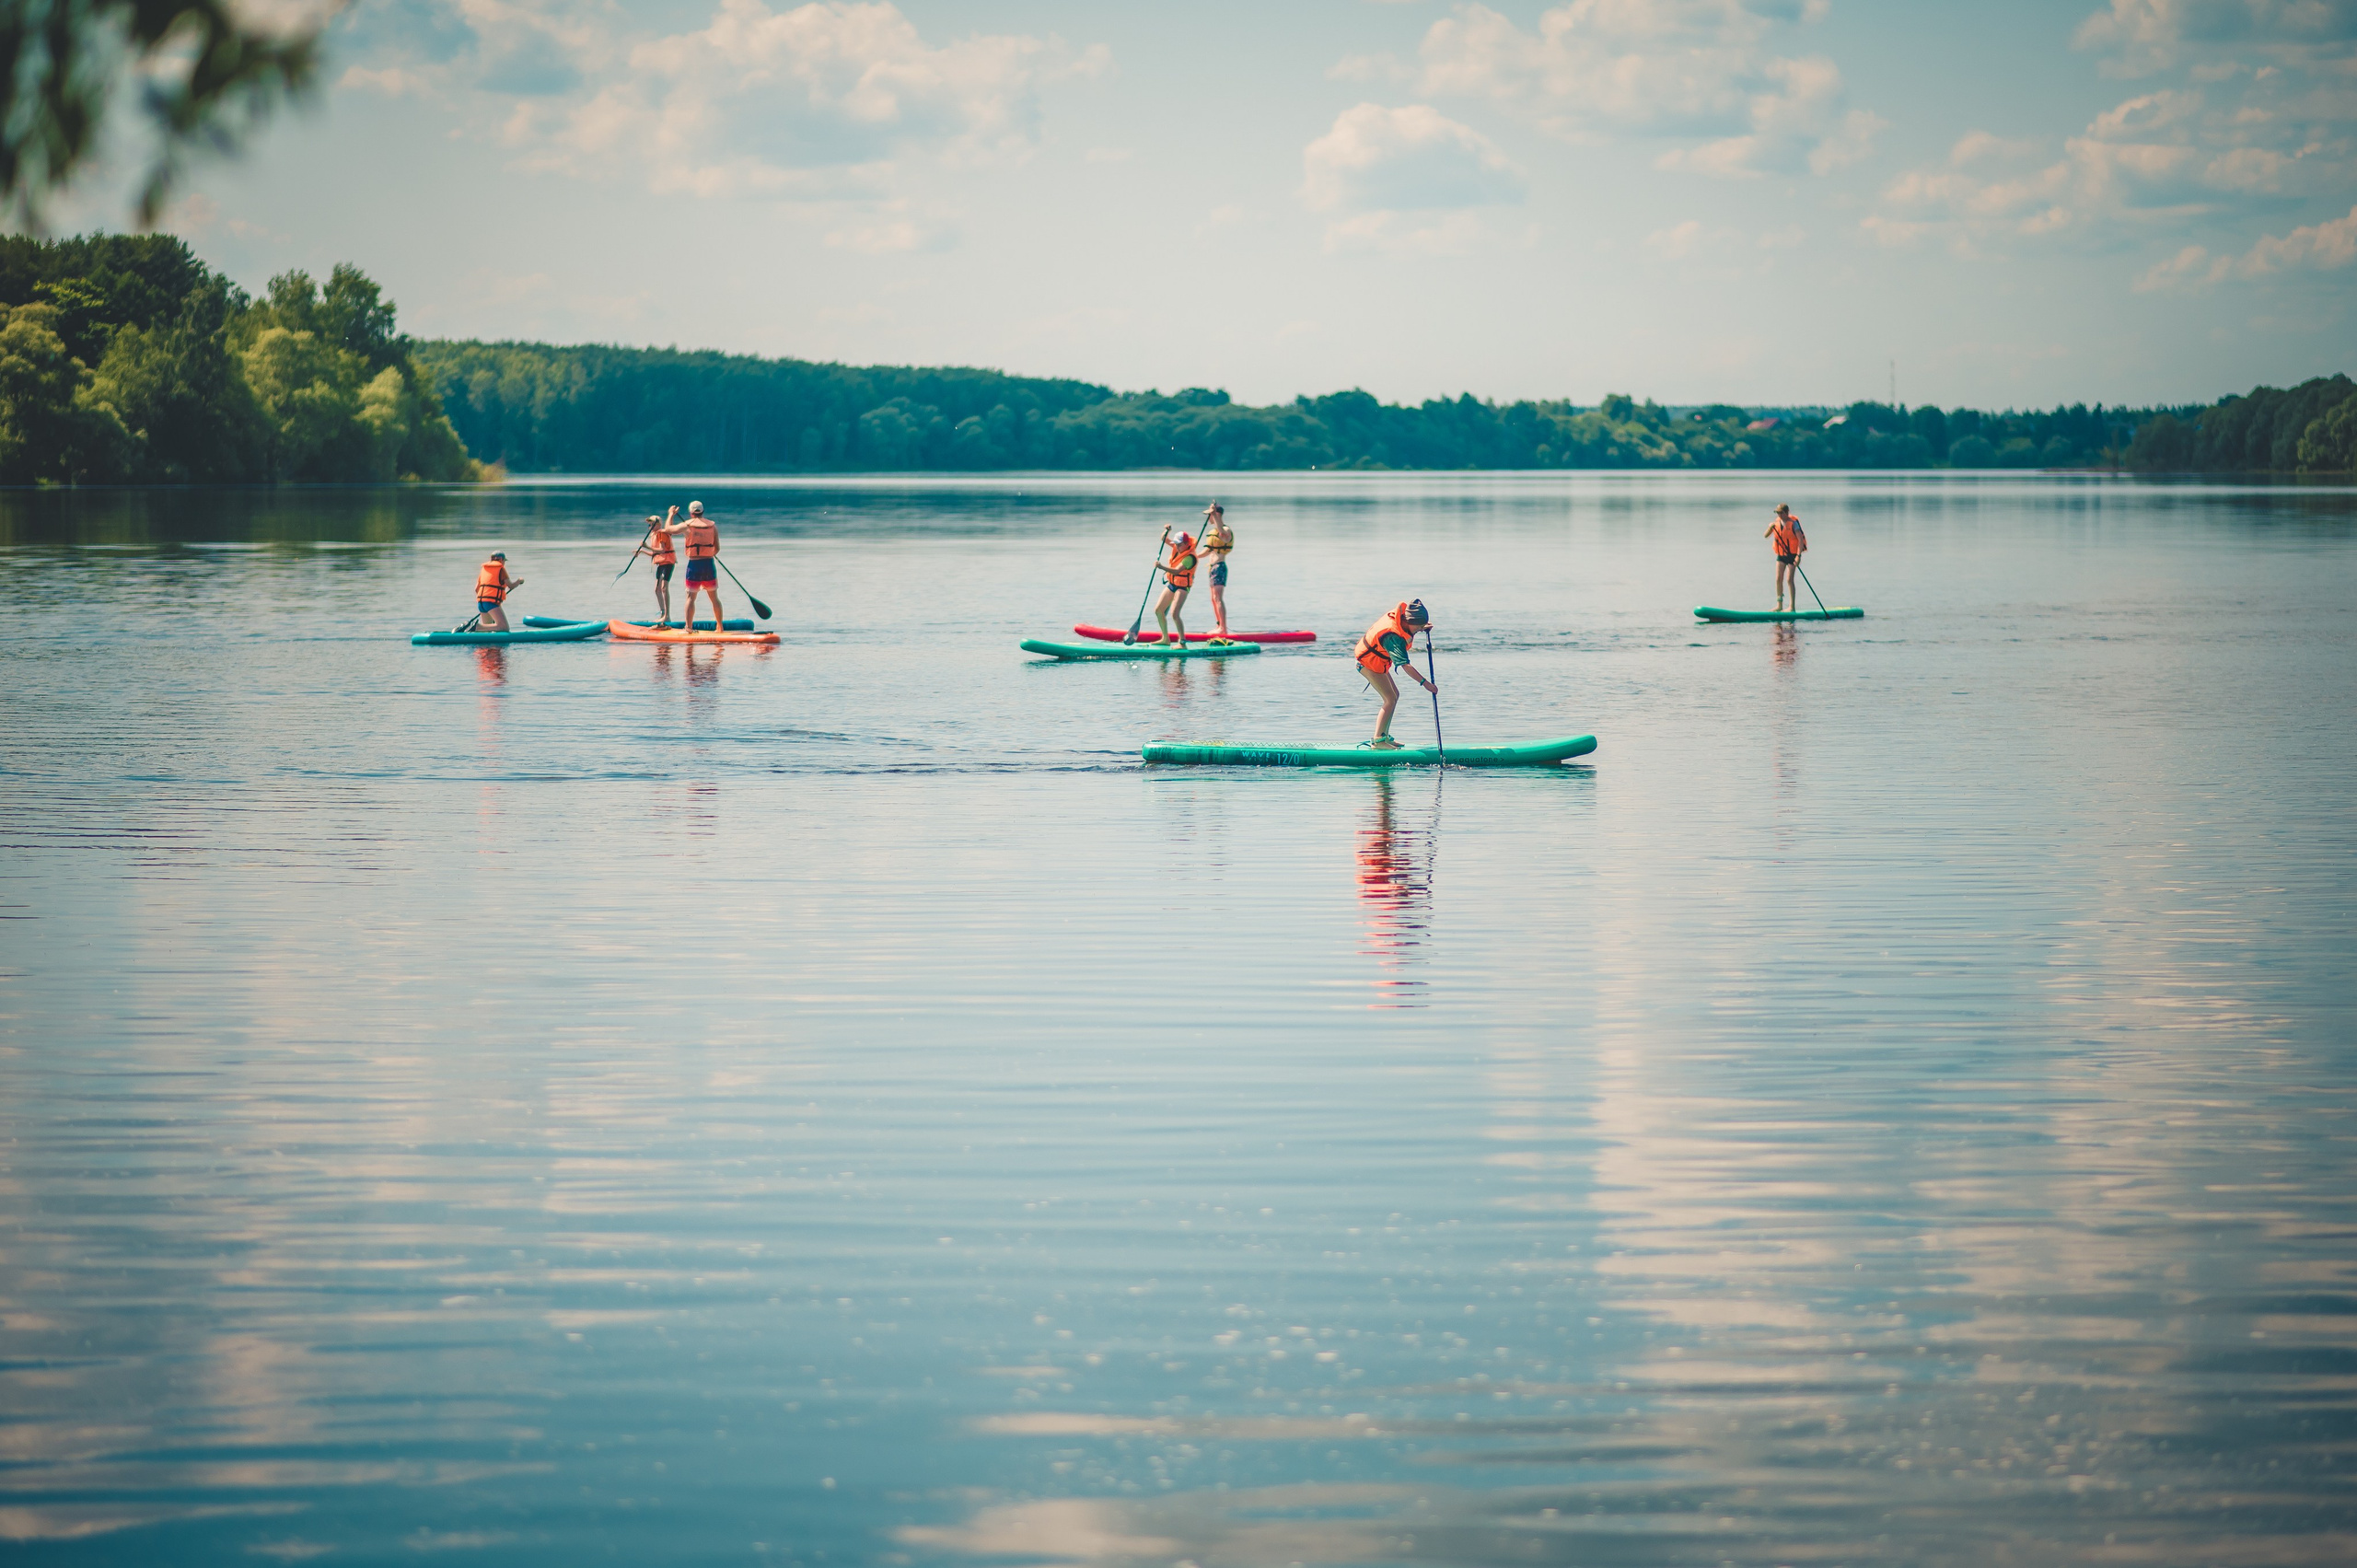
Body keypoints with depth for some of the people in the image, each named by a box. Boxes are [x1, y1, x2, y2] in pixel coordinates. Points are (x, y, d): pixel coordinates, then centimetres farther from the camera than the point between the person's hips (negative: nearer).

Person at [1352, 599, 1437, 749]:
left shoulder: (1401, 612, -10)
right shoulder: (1394, 637, -35)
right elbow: (1405, 665, -39)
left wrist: (1423, 628, -3)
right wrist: (1424, 683, -40)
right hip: (1369, 663, -10)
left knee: (1395, 695, 15)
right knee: (1390, 699, -14)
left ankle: (1384, 736, 21)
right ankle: (1377, 741, -17)